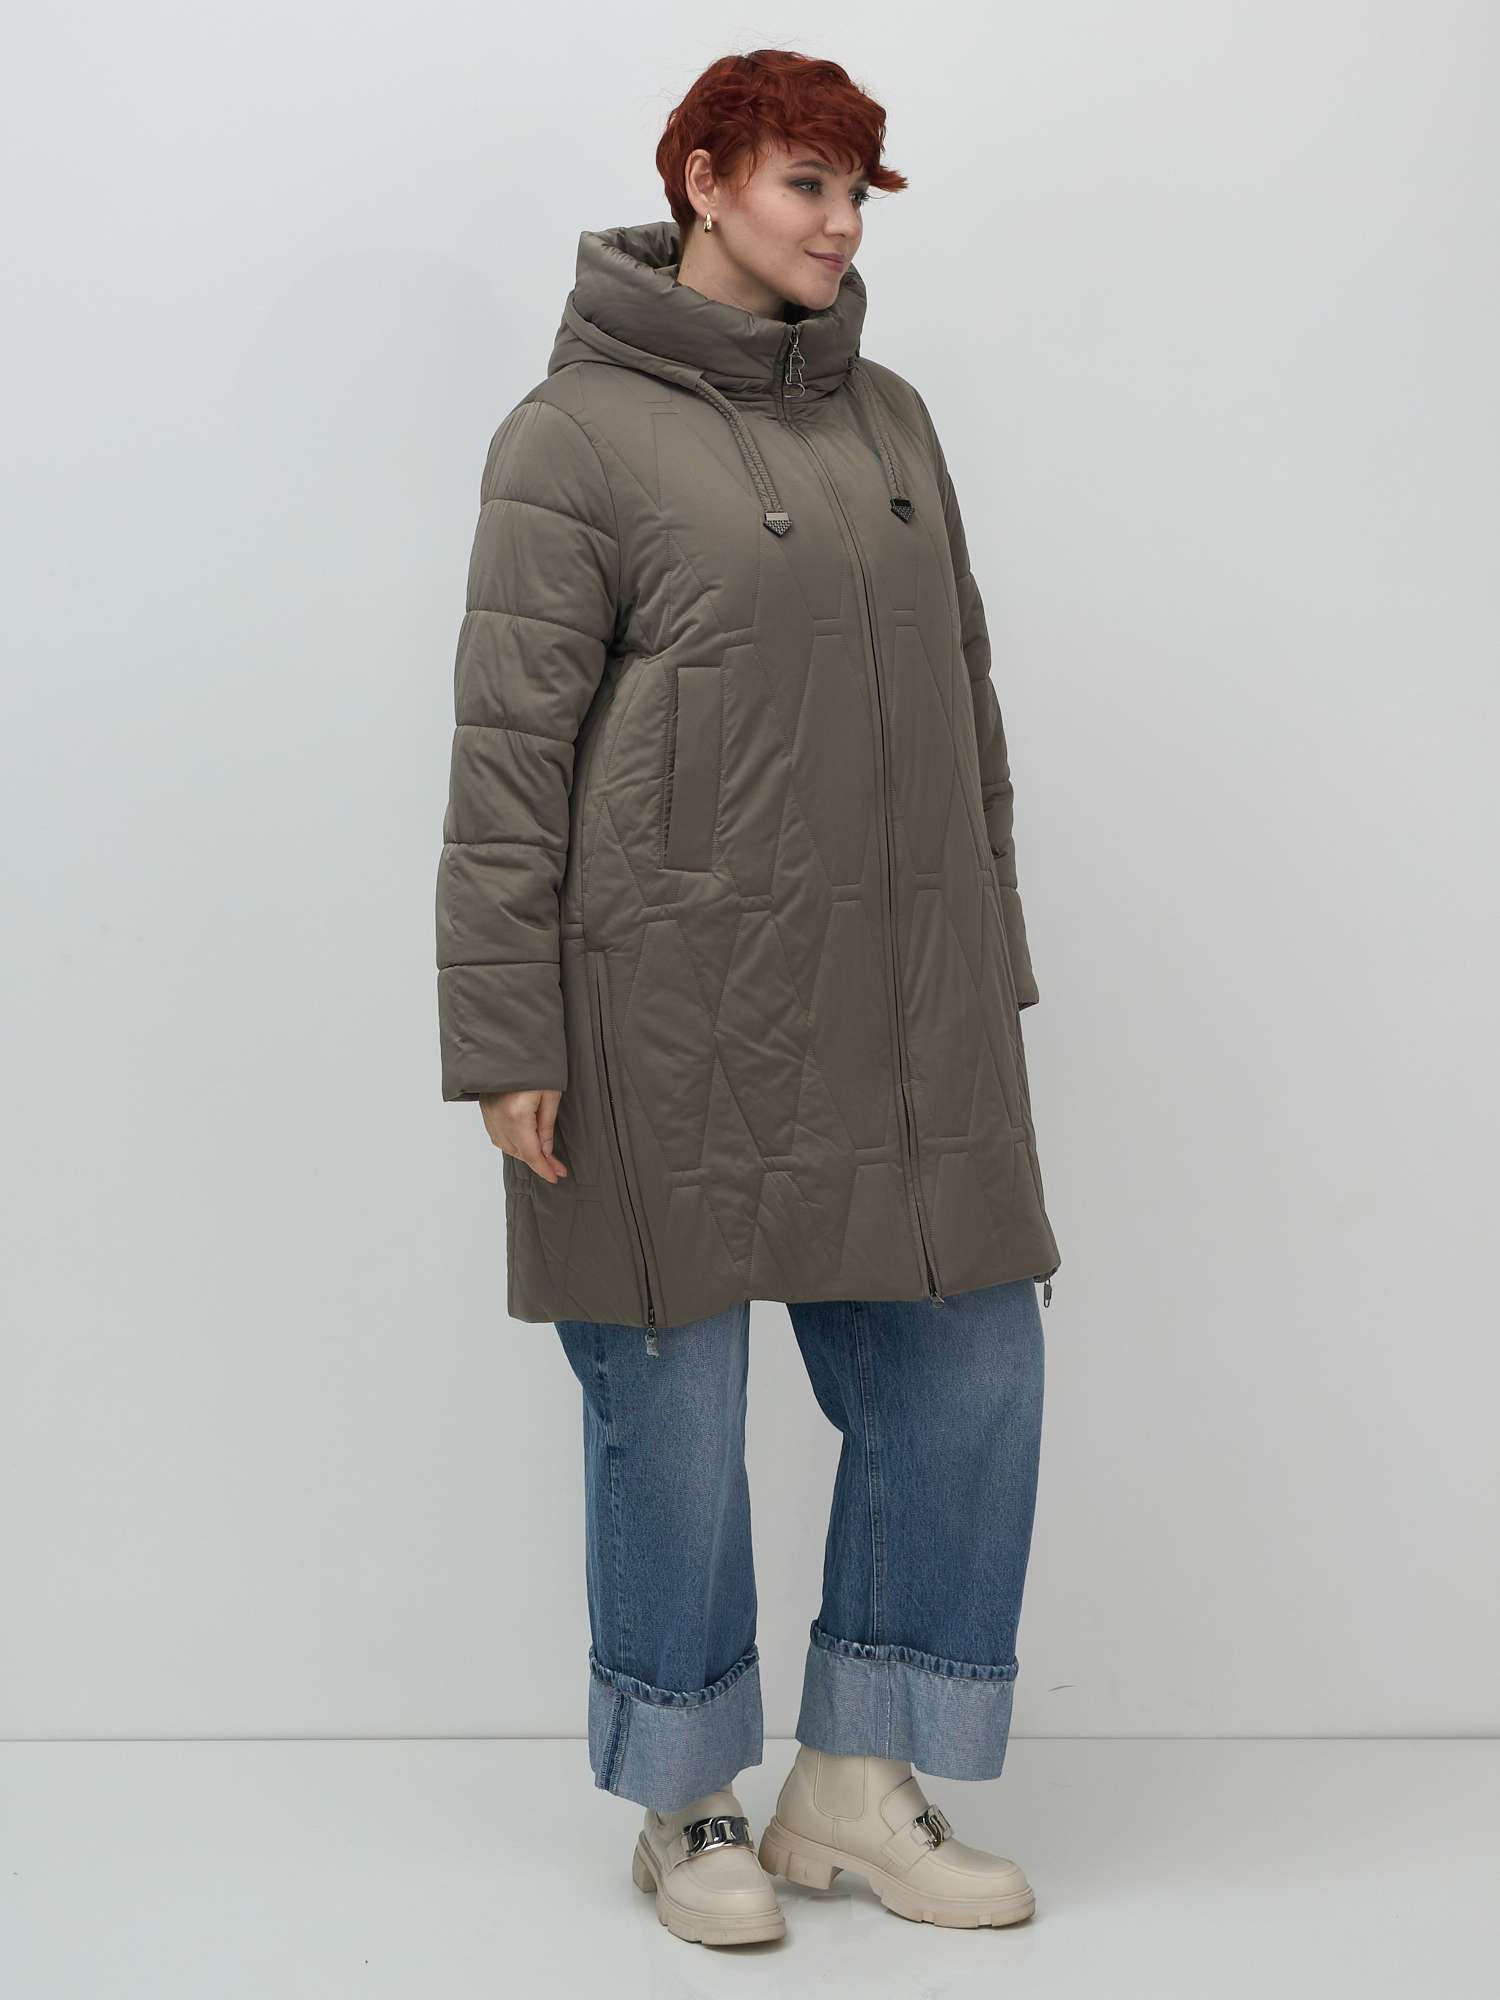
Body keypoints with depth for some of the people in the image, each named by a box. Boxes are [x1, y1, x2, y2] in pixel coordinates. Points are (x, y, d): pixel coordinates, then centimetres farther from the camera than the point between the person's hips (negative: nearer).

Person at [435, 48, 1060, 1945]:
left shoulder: (889, 419, 14)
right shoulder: (578, 435, -4)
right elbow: (507, 756, -8)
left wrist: (987, 964, 18)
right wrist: (505, 1038, -12)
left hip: (901, 1015, 6)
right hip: (671, 1021, -6)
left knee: (967, 1374, 6)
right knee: (674, 1403, 5)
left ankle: (859, 1782, 23)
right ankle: (688, 1803, 25)